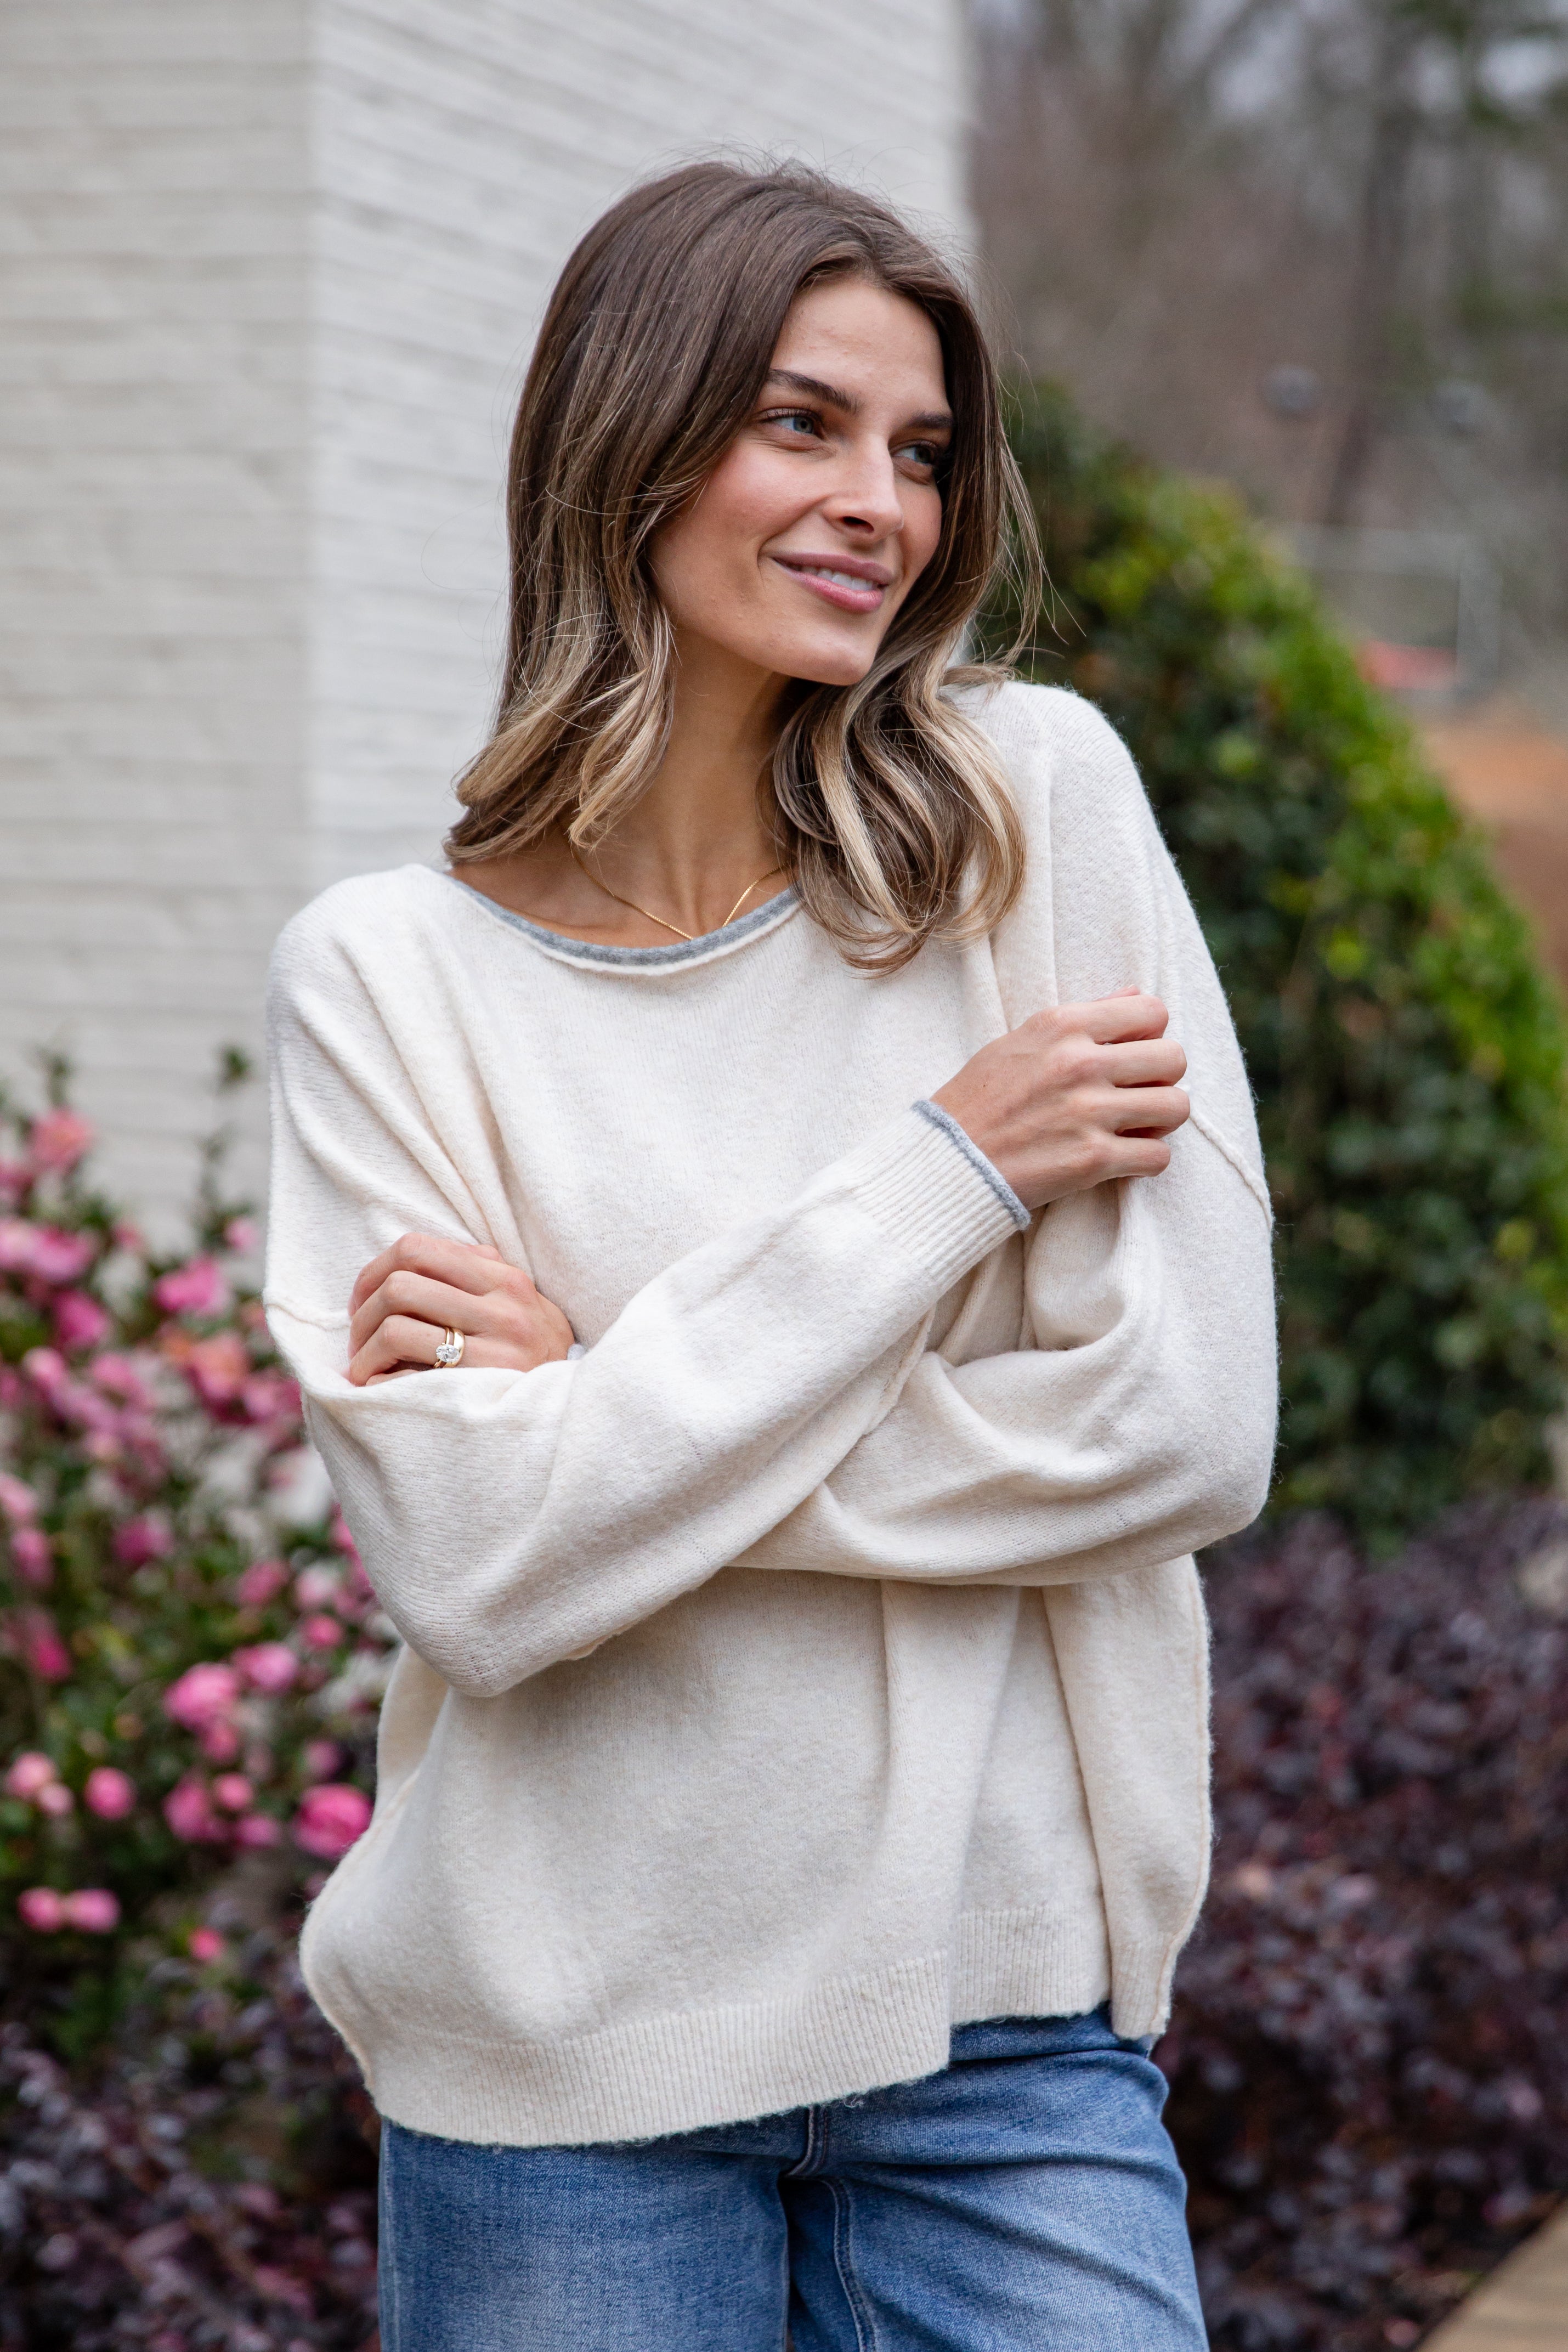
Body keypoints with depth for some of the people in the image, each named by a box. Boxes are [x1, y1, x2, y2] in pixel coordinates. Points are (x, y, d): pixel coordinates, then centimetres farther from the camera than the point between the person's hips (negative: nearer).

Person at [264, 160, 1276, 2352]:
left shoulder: (1038, 804, -1)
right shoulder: (389, 976, -2)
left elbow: (1191, 1423, -7)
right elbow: (480, 1568, -14)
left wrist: (621, 1417, -10)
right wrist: (948, 1166, -14)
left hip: (1005, 2002, 0)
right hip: (566, 2060, 0)